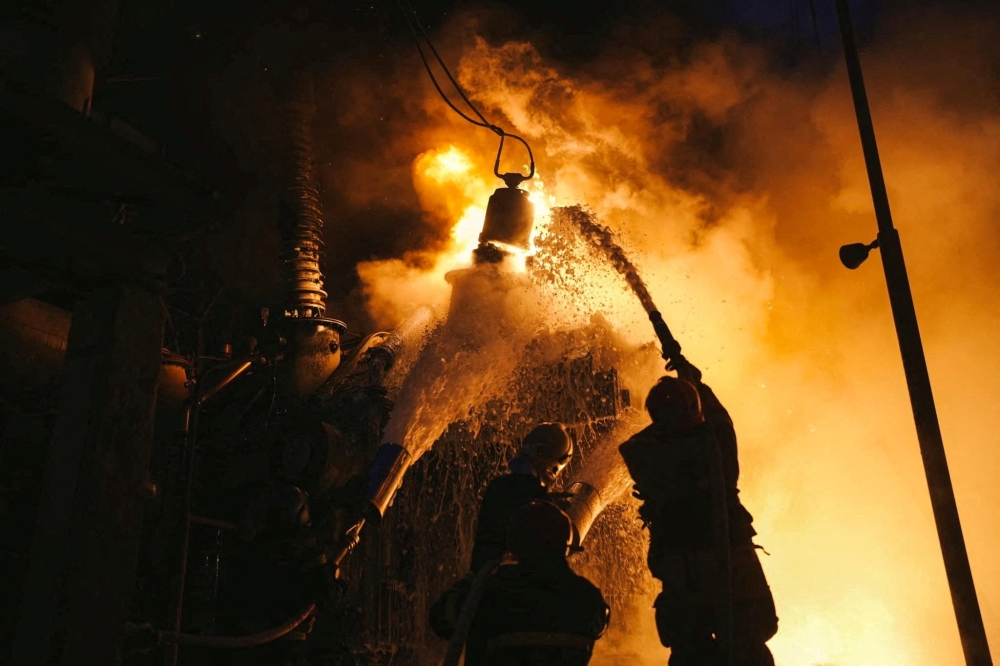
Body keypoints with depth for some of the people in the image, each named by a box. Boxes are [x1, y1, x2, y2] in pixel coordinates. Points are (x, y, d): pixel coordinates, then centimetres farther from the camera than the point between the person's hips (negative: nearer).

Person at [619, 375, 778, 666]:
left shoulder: (646, 453, -12)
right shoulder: (716, 440, -8)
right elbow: (718, 416, 16)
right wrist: (696, 383, 30)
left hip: (682, 570, 0)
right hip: (735, 562, 1)